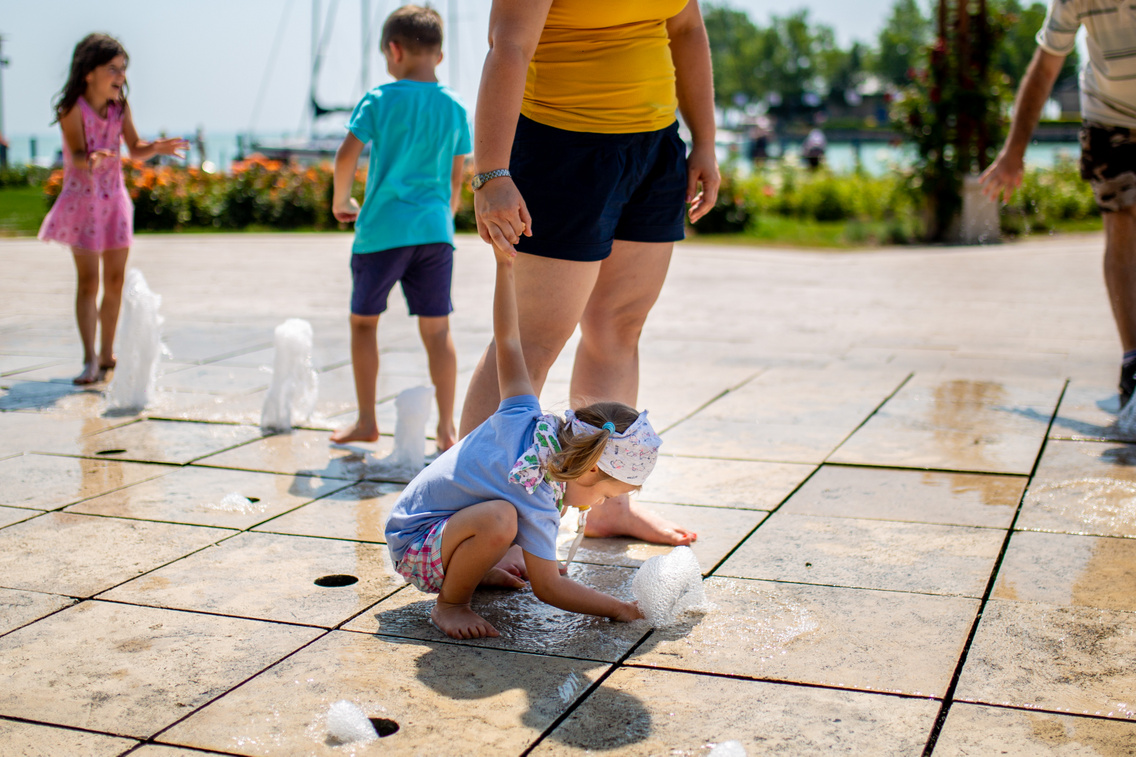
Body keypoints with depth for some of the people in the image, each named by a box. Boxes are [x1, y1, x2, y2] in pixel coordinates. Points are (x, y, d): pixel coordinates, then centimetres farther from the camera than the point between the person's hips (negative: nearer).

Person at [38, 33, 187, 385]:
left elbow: (135, 149, 3)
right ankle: (90, 360, -4)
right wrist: (91, 159, -48)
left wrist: (156, 148, -18)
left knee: (115, 279, 8)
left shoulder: (120, 107, 2)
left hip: (114, 198, 6)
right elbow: (77, 153, -26)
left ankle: (107, 355, 20)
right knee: (88, 280, -7)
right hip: (83, 199, -5)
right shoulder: (72, 108, -14)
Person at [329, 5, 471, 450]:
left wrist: (341, 201, 5)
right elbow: (457, 177, 11)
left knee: (363, 322, 12)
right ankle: (446, 428, 7)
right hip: (434, 229, 3)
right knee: (437, 330, 6)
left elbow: (347, 156, -11)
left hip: (382, 229, -3)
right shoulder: (455, 108, 7)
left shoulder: (379, 100, -4)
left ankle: (366, 423, 16)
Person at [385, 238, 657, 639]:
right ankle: (449, 603, -14)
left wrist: (505, 266, 1)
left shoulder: (528, 421, -12)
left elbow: (508, 340, -5)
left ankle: (479, 567, 17)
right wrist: (622, 609, -19)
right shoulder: (538, 501, -31)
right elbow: (548, 588, -23)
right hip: (414, 548, -9)